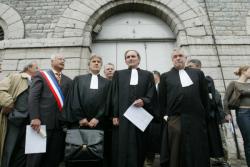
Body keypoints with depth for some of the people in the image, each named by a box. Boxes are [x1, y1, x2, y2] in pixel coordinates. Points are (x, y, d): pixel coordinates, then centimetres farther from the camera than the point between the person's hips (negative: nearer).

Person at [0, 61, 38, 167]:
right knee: (9, 149, 4)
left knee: (24, 150, 9)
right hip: (14, 120, -4)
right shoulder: (15, 77, 3)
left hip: (28, 121, 5)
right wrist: (9, 103, -15)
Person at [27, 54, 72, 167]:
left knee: (54, 157, 9)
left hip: (61, 123, 4)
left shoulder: (68, 80, 16)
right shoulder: (41, 75, 5)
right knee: (37, 155, 5)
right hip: (43, 121, -3)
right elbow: (33, 97, -5)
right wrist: (34, 118, -15)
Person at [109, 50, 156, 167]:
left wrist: (143, 101, -17)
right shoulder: (118, 74, 14)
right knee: (122, 147, 2)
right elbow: (114, 96, 5)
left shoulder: (148, 75, 13)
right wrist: (114, 115, -4)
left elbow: (151, 95, 5)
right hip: (122, 116, 0)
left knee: (138, 147, 6)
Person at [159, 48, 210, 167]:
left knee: (197, 152, 9)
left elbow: (205, 95, 12)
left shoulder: (197, 73, 13)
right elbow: (161, 98, 7)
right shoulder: (165, 76, 10)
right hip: (174, 119, -1)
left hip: (196, 118, 2)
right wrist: (165, 115, 0)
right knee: (175, 153, 7)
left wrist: (204, 113, 7)